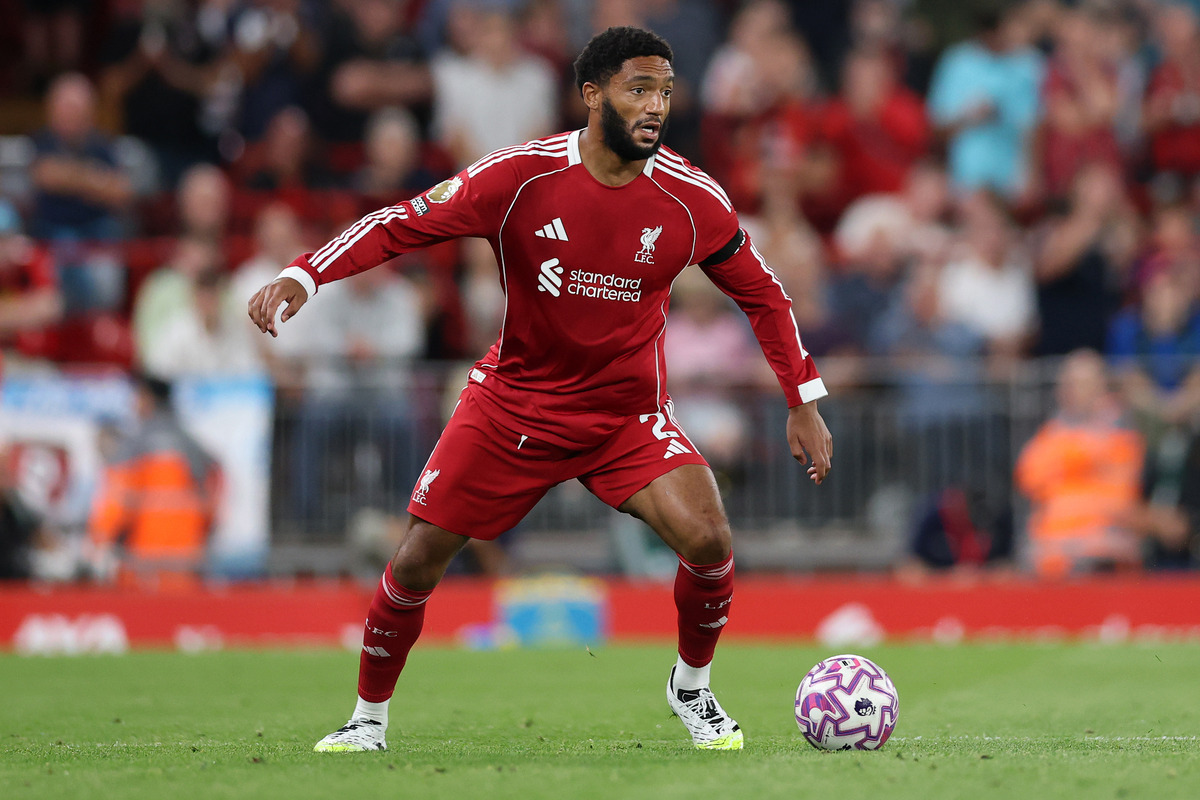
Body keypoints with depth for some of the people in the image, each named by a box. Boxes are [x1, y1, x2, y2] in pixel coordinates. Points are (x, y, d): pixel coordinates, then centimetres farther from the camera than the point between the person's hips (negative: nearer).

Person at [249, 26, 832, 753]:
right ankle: (369, 718, 21)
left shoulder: (693, 200, -13)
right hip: (515, 402, 0)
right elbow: (402, 224, -14)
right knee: (421, 557, -2)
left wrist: (805, 402, 2)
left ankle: (692, 687, 9)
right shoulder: (521, 177, -18)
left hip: (629, 415, 1)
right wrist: (302, 277, -28)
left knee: (708, 540, -20)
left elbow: (762, 294, 3)